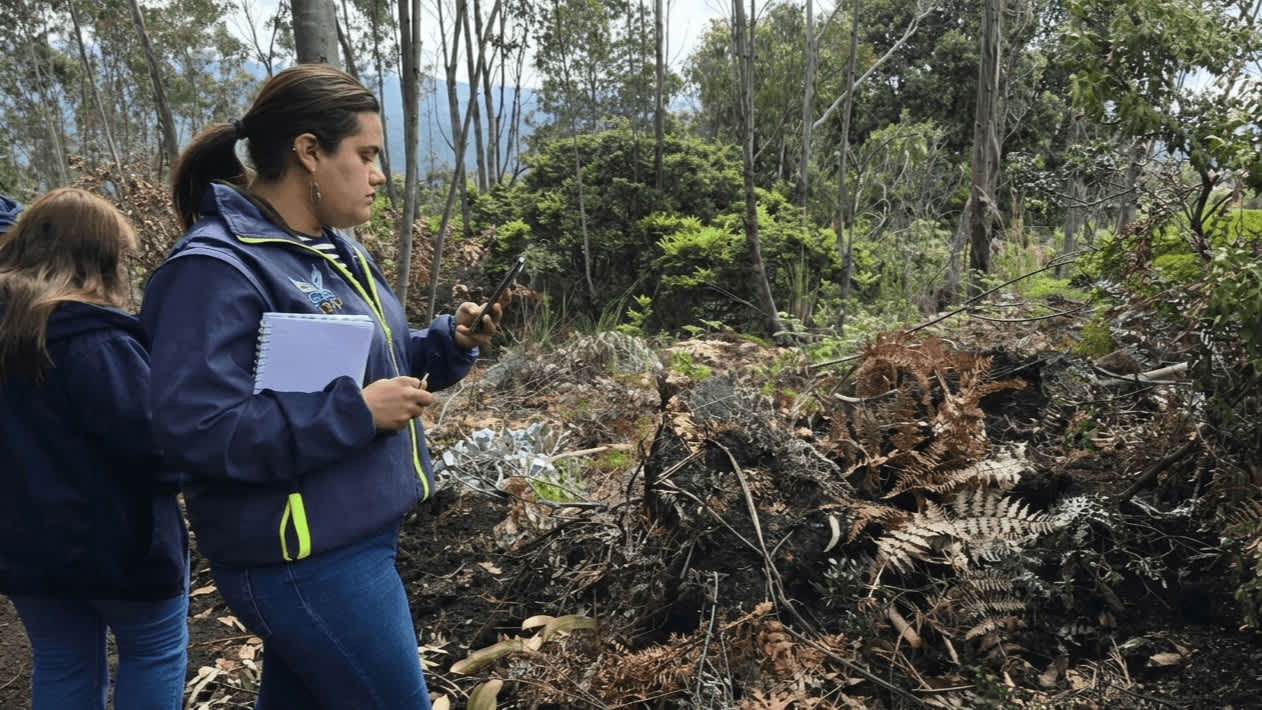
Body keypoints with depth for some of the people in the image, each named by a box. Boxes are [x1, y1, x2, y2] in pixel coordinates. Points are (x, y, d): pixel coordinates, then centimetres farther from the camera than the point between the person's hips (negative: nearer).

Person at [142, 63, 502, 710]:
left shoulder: (335, 250, 10)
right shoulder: (217, 270, -21)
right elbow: (195, 428, -27)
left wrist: (451, 340, 0)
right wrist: (357, 413, -26)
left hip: (353, 534, 9)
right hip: (306, 558, -9)